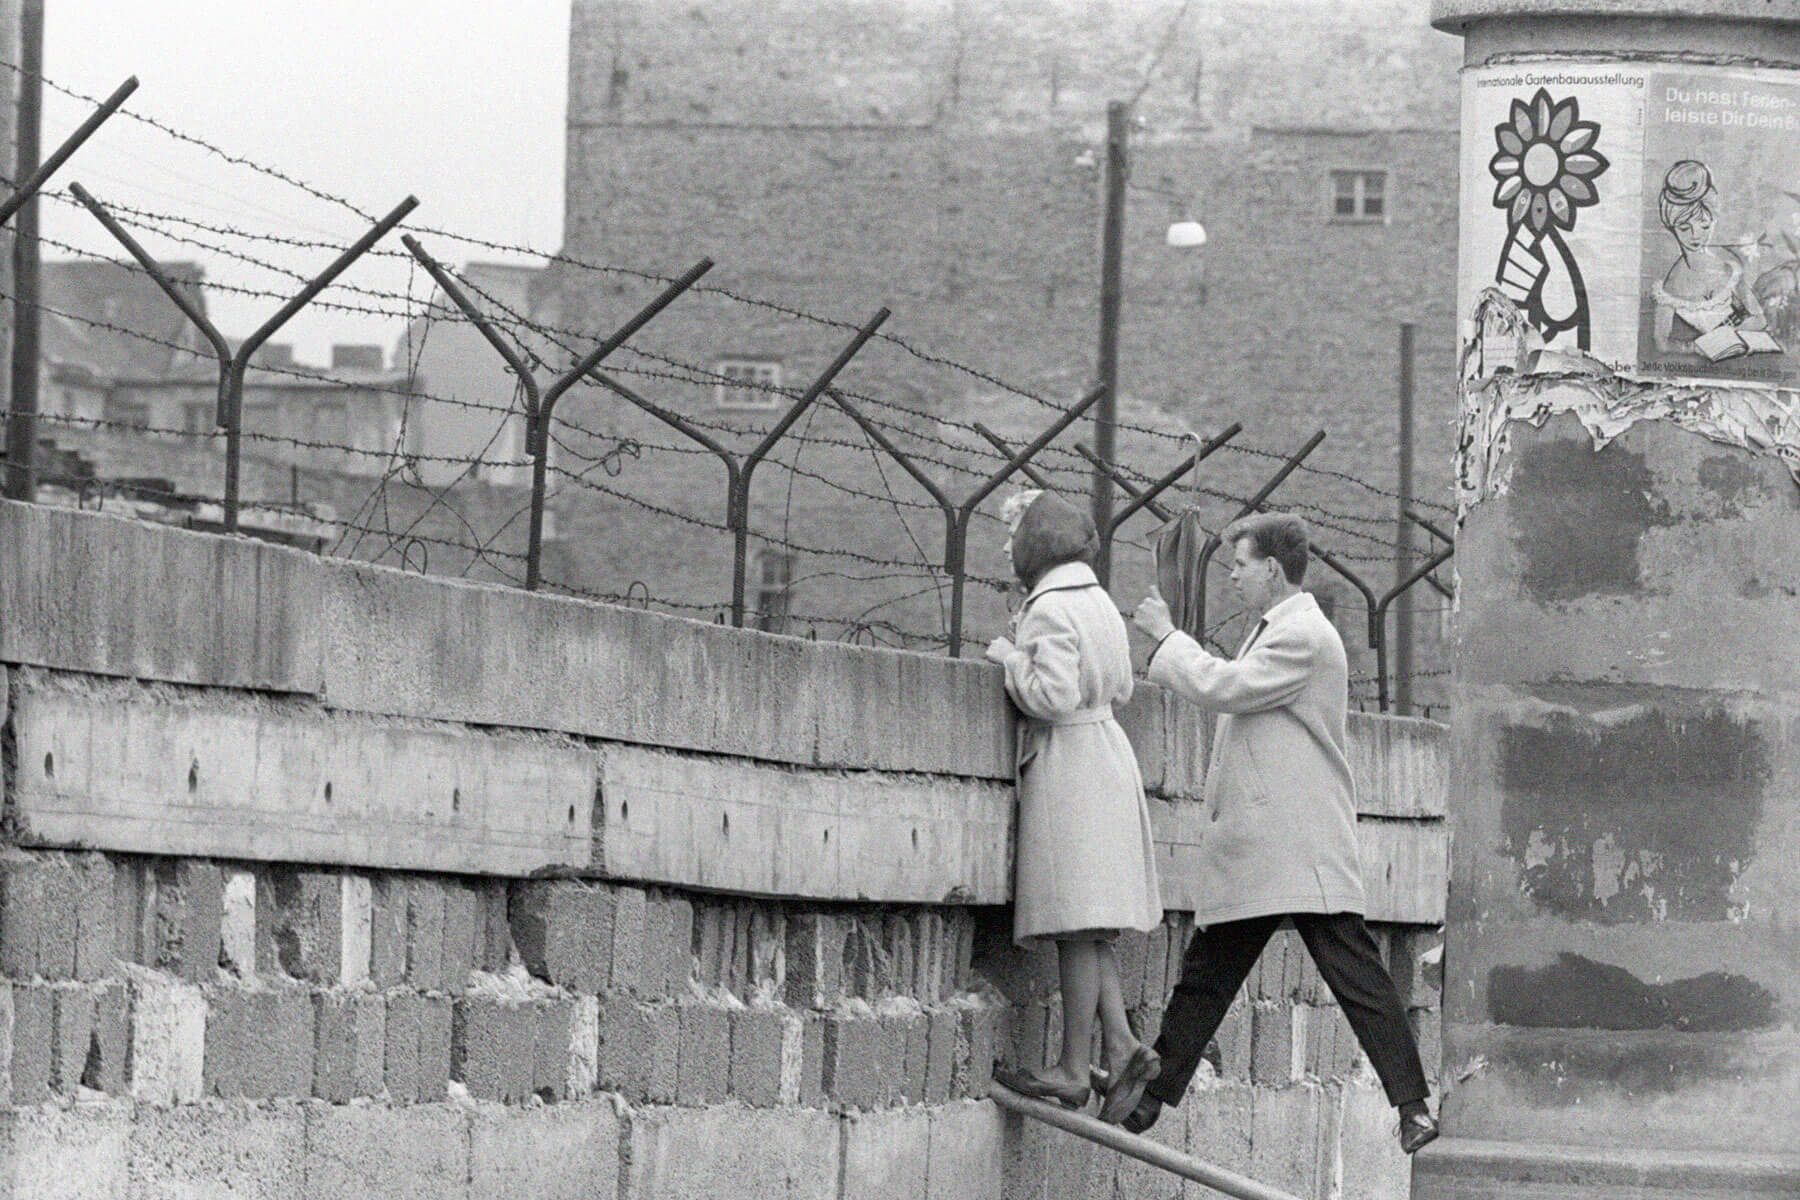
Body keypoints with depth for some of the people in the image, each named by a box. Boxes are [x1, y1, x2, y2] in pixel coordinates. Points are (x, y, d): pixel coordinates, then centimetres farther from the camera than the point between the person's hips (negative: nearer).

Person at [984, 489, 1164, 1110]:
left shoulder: (1050, 608, -14)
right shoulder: (1098, 601, 15)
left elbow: (1054, 695, -22)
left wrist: (1009, 658, -7)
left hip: (1065, 763, -9)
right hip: (1106, 753, 9)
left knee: (1076, 926, -7)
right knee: (1087, 925, 11)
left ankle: (1073, 1070, -5)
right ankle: (1120, 1045, 2)